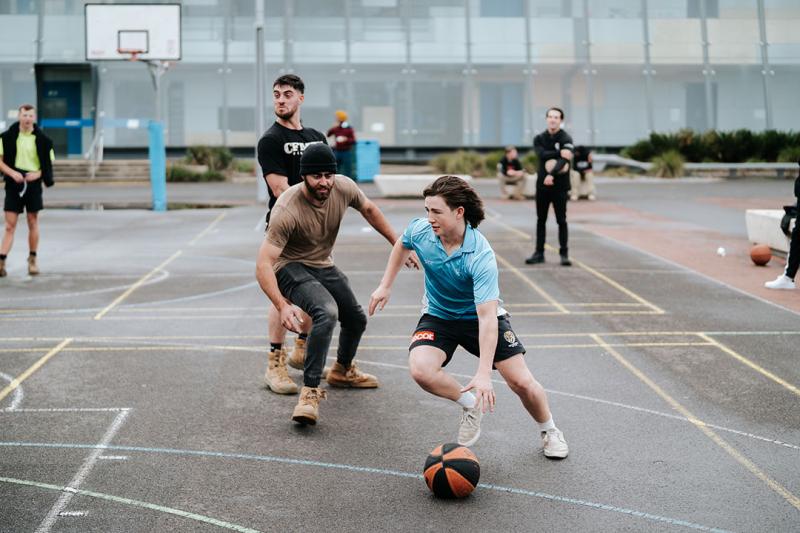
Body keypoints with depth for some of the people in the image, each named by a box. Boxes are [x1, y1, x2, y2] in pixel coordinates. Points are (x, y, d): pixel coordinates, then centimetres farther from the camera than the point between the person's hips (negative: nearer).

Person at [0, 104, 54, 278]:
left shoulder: (42, 139, 0)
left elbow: (48, 164, 5)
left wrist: (38, 174, -13)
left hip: (33, 183, 1)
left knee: (33, 223, 8)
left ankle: (32, 260, 21)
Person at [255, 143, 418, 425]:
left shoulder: (344, 187, -17)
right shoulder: (287, 209, -34)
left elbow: (369, 210, 7)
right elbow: (264, 263, -37)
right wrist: (283, 306, -48)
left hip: (324, 266, 7)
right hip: (291, 267, -7)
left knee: (356, 319, 19)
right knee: (327, 312, -33)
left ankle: (342, 371, 51)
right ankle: (310, 392, -27)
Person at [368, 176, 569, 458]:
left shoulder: (480, 256, -35)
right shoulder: (420, 231, -21)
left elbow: (487, 317, -39)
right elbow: (401, 245, 8)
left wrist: (483, 374, -46)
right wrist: (385, 286, 7)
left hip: (479, 316, -3)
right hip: (438, 315, 3)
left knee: (522, 382, -10)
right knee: (420, 369, -27)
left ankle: (549, 431, 21)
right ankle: (470, 405, 0)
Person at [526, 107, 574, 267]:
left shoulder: (566, 139, -4)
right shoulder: (539, 138, 8)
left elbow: (564, 160, -19)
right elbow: (542, 154, -11)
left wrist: (552, 175, -31)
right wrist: (559, 153, -18)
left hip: (560, 185, -3)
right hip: (542, 184, 4)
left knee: (561, 221, -1)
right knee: (541, 220, 8)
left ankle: (564, 254, 5)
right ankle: (539, 253, 14)